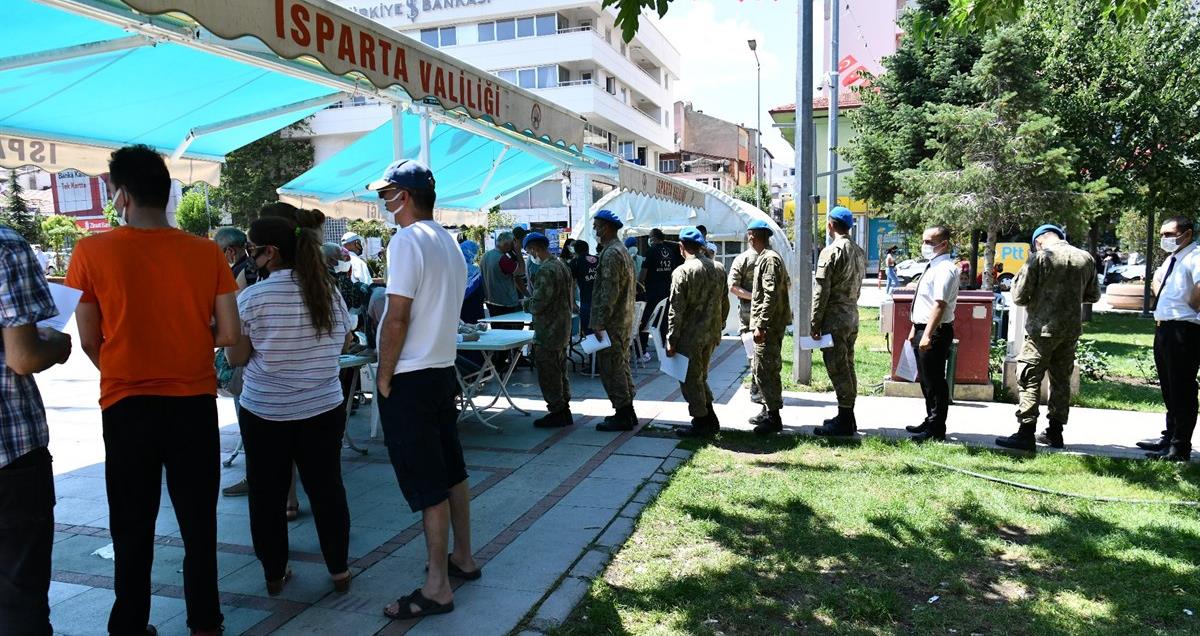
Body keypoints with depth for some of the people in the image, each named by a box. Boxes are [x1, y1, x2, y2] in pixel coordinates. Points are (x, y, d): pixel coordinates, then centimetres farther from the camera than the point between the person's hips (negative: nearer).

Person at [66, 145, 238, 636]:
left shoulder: (92, 252, -7)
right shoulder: (206, 252, -6)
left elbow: (89, 341, -2)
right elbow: (229, 334, -6)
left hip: (127, 406, 0)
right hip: (194, 404, 1)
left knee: (132, 526, 14)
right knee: (198, 521, 13)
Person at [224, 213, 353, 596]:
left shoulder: (251, 299, -13)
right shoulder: (330, 293, -2)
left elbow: (235, 358, -6)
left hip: (264, 413, -3)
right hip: (323, 409, 3)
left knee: (268, 495, 12)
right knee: (326, 489, 12)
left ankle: (274, 574, 23)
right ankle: (339, 570, 20)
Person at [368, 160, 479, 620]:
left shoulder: (407, 240, -16)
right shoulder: (449, 242, 12)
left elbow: (397, 318, -20)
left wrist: (383, 377, -11)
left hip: (410, 378, -9)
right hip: (443, 370, 9)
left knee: (427, 486, -2)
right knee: (452, 471, 17)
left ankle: (437, 587, 7)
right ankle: (463, 559, 30)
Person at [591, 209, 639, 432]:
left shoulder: (610, 254, -16)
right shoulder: (622, 250, 16)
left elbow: (609, 292, -23)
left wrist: (600, 323, -21)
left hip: (612, 322, -10)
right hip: (624, 321, 10)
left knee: (611, 369, -3)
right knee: (621, 367, 16)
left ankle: (622, 416, 3)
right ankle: (627, 413, 24)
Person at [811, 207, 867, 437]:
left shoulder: (831, 252, -14)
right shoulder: (859, 252, 12)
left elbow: (821, 291, -15)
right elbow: (857, 286, 14)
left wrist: (815, 323, -11)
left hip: (834, 318, -9)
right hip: (853, 316, 9)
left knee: (837, 368, -4)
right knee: (847, 366, 14)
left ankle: (844, 421, 0)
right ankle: (848, 418, 22)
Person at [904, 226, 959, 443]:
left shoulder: (945, 269, -16)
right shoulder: (932, 267, 15)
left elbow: (939, 304, -24)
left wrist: (927, 335, -28)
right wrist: (915, 329, 22)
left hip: (935, 332, -10)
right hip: (923, 330, 10)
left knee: (934, 381, -3)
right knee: (926, 379, 18)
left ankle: (936, 430, 6)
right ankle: (930, 422, 31)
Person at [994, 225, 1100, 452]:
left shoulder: (1039, 258, -10)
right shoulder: (1086, 258, 6)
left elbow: (1019, 297, -9)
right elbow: (1093, 295, 16)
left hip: (1043, 328, -6)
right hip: (1072, 329, 6)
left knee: (1029, 378, -2)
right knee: (1061, 379, 14)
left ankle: (1026, 433, -5)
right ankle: (1055, 432, 21)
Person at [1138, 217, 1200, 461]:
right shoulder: (1172, 258, 16)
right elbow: (1157, 278, 36)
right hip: (1164, 329, 10)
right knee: (1168, 389, 18)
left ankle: (1180, 448, 1)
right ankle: (1169, 438, 29)